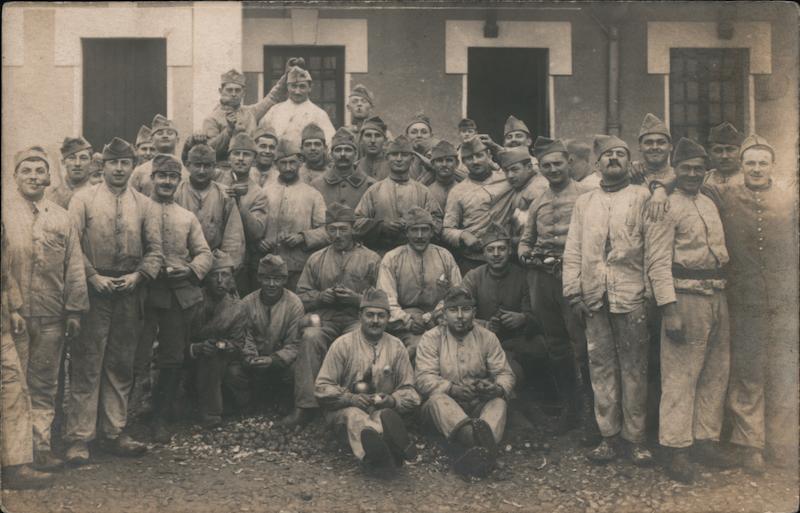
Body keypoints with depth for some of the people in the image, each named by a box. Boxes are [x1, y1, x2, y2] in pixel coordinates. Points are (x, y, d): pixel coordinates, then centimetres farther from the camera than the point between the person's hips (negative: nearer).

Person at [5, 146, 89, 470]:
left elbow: (74, 268, 10)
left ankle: (41, 446, 15)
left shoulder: (61, 218, 12)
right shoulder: (5, 213, 4)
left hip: (51, 315, 3)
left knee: (44, 385, 8)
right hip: (12, 313, -2)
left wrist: (75, 311, 6)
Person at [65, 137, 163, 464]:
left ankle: (113, 434, 18)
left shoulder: (144, 205, 11)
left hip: (130, 294, 3)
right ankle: (79, 438, 5)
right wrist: (93, 277, -13)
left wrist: (137, 276, -9)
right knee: (86, 366, -1)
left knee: (121, 367, 9)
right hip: (92, 294, -3)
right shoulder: (83, 200, 3)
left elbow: (155, 250, 6)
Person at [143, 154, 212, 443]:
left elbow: (204, 252, 11)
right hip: (146, 292, -4)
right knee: (139, 357, -1)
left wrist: (191, 270, -7)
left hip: (181, 294, 4)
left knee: (173, 359, 6)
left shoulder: (188, 217, 17)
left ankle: (160, 419, 16)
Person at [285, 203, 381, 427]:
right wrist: (321, 296, -3)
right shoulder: (316, 260, 22)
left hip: (357, 318, -1)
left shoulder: (371, 259, 14)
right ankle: (305, 406, -30)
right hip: (324, 318, 2)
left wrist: (356, 298, -10)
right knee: (310, 337, -31)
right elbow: (302, 295, 17)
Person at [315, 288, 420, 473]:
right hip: (346, 408, -2)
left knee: (386, 415, -33)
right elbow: (321, 388, 1)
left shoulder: (396, 347, 11)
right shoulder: (343, 344, 5)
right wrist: (350, 398, -16)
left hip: (384, 409, 3)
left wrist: (393, 400, -12)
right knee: (355, 415, -37)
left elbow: (409, 391, 11)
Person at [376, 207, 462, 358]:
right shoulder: (391, 259, 4)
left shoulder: (445, 256, 12)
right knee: (417, 344, -34)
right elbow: (387, 302, -3)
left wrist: (429, 318, -6)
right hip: (405, 320, -2)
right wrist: (408, 321, -18)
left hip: (438, 320, 2)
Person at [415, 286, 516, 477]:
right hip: (444, 402, -2)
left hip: (479, 406, 2)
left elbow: (505, 374, 4)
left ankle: (480, 448, -59)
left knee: (499, 401, -29)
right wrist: (453, 388, -25)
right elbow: (423, 378, -7)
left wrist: (498, 388, -21)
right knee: (437, 399, -34)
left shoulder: (487, 337, 10)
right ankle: (484, 447, -59)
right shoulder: (431, 338, 4)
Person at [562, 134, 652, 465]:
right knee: (601, 366, 6)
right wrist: (573, 290, 2)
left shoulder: (642, 197, 7)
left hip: (631, 295, -3)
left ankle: (636, 437, 10)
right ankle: (608, 435, 14)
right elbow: (573, 250, 11)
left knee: (633, 367, 2)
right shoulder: (584, 202, 16)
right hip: (594, 297, 3)